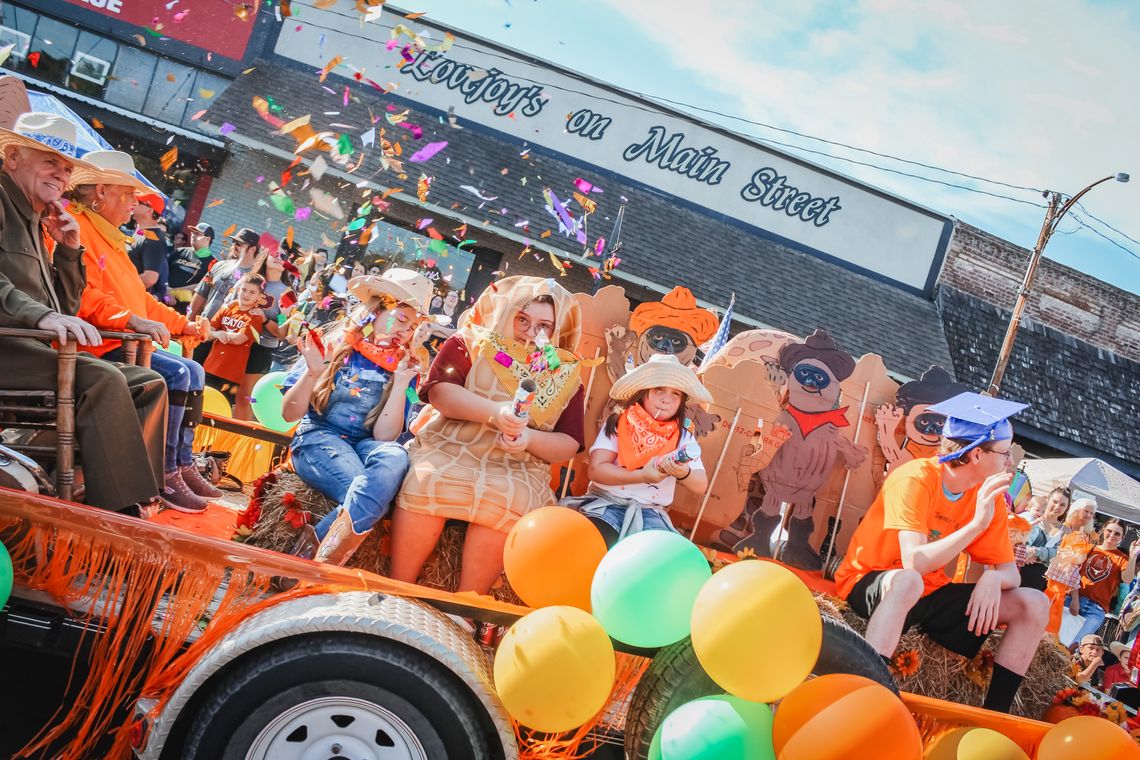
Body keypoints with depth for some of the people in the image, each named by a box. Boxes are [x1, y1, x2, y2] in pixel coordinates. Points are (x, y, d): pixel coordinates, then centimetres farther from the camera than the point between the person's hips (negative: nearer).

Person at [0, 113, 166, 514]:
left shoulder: (34, 220, 25)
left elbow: (66, 307, 23)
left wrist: (68, 250, 10)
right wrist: (40, 315, -34)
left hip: (36, 346, 10)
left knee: (149, 383, -2)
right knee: (102, 379, -29)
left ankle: (136, 500, -14)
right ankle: (124, 514, -29)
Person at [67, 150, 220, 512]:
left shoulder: (109, 238, 22)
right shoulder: (76, 229, -12)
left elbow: (139, 297, 28)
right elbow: (82, 295, -27)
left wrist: (182, 324, 24)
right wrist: (134, 321, -33)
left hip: (125, 342, 11)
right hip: (97, 346, -11)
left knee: (194, 372, 9)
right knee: (175, 374, -23)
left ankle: (183, 464, 9)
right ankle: (165, 475, -17)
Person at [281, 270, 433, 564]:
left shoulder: (401, 367, 6)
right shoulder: (333, 347, 1)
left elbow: (384, 436, -5)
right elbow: (289, 414, -1)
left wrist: (400, 383, -14)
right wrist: (313, 372, -17)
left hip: (364, 444, 3)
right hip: (318, 436, -3)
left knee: (394, 457, -36)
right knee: (369, 495, -34)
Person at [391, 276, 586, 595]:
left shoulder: (566, 376, 12)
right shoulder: (470, 345, 8)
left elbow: (569, 445, 6)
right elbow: (440, 391, -9)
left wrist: (529, 439, -15)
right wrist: (493, 412, -25)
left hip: (516, 469, 1)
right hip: (447, 450, -1)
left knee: (509, 501, -32)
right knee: (428, 482, -32)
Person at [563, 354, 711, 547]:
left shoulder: (682, 437, 7)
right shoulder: (617, 423, 1)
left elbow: (701, 486, 0)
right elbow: (596, 469, -9)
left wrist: (683, 473, -24)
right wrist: (642, 476, -19)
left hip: (650, 512, 2)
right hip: (606, 503, -2)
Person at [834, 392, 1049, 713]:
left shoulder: (989, 495, -2)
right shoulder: (914, 479, -21)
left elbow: (1011, 574, 0)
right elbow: (914, 563, -32)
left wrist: (993, 579, -23)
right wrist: (977, 523, -35)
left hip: (929, 594, 7)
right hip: (869, 585, -7)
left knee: (1034, 604, -6)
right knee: (908, 580, -41)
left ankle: (994, 714, -5)